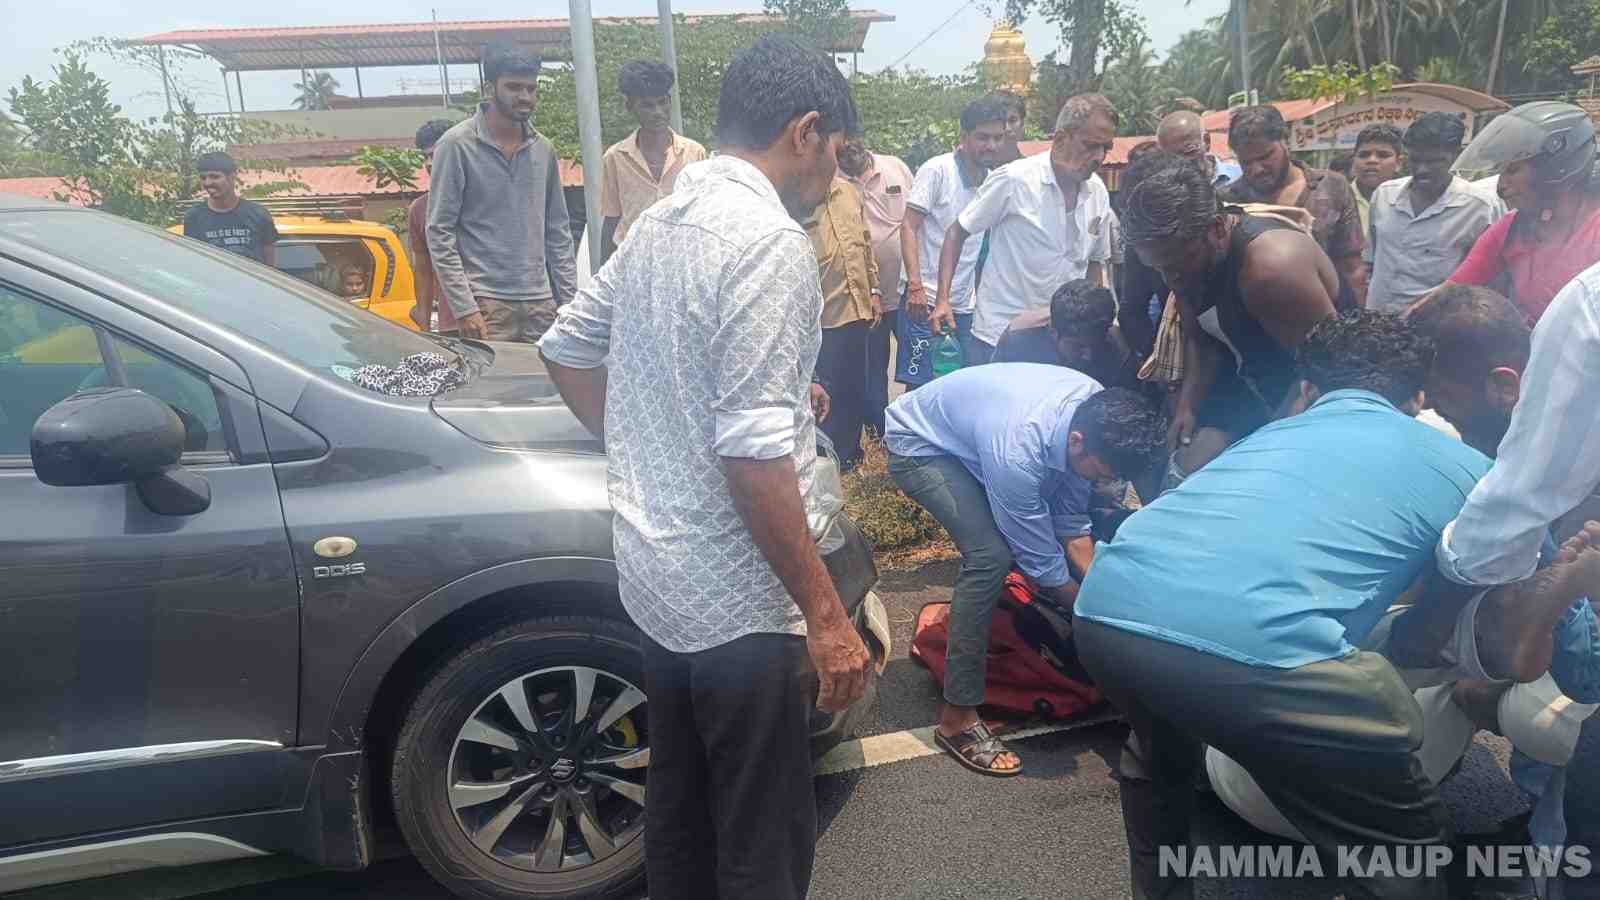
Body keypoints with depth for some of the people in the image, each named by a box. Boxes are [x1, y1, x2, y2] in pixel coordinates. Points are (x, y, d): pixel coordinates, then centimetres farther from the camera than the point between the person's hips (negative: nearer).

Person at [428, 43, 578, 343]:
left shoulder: (543, 149, 13)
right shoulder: (457, 145, -3)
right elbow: (439, 233, -5)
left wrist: (569, 300, 9)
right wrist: (463, 307, -13)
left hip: (542, 303, 5)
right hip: (486, 302, -5)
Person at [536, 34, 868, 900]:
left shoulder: (658, 222, 8)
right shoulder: (769, 241, -19)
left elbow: (566, 350, 20)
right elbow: (754, 454, -25)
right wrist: (825, 615, -18)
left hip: (654, 579, 9)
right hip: (739, 603, -9)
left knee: (679, 818, 24)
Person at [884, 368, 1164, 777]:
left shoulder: (1098, 408, -19)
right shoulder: (1016, 454, -41)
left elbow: (1072, 525, -7)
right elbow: (1042, 561, -26)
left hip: (969, 431, 8)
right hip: (919, 446, -8)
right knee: (992, 554, -25)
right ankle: (957, 717, -17)